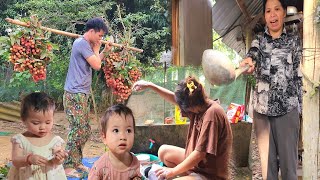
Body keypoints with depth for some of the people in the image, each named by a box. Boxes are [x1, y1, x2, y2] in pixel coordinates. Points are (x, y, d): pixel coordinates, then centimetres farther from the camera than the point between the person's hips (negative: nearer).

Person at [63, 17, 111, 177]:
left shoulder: (86, 44, 17)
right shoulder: (82, 43, -14)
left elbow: (95, 62, 26)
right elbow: (96, 66, -15)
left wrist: (105, 51, 20)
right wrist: (96, 49, -1)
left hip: (82, 95, 10)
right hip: (75, 94, -10)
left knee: (85, 131, 13)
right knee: (77, 131, -8)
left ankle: (77, 162, 22)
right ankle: (68, 166, -2)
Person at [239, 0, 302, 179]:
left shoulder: (294, 40, 7)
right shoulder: (259, 41, 9)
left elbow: (298, 74, 8)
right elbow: (252, 54, -13)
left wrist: (299, 106, 3)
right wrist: (248, 61, -38)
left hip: (288, 109, -1)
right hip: (262, 108, 1)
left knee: (289, 159, -1)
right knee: (267, 159, 5)